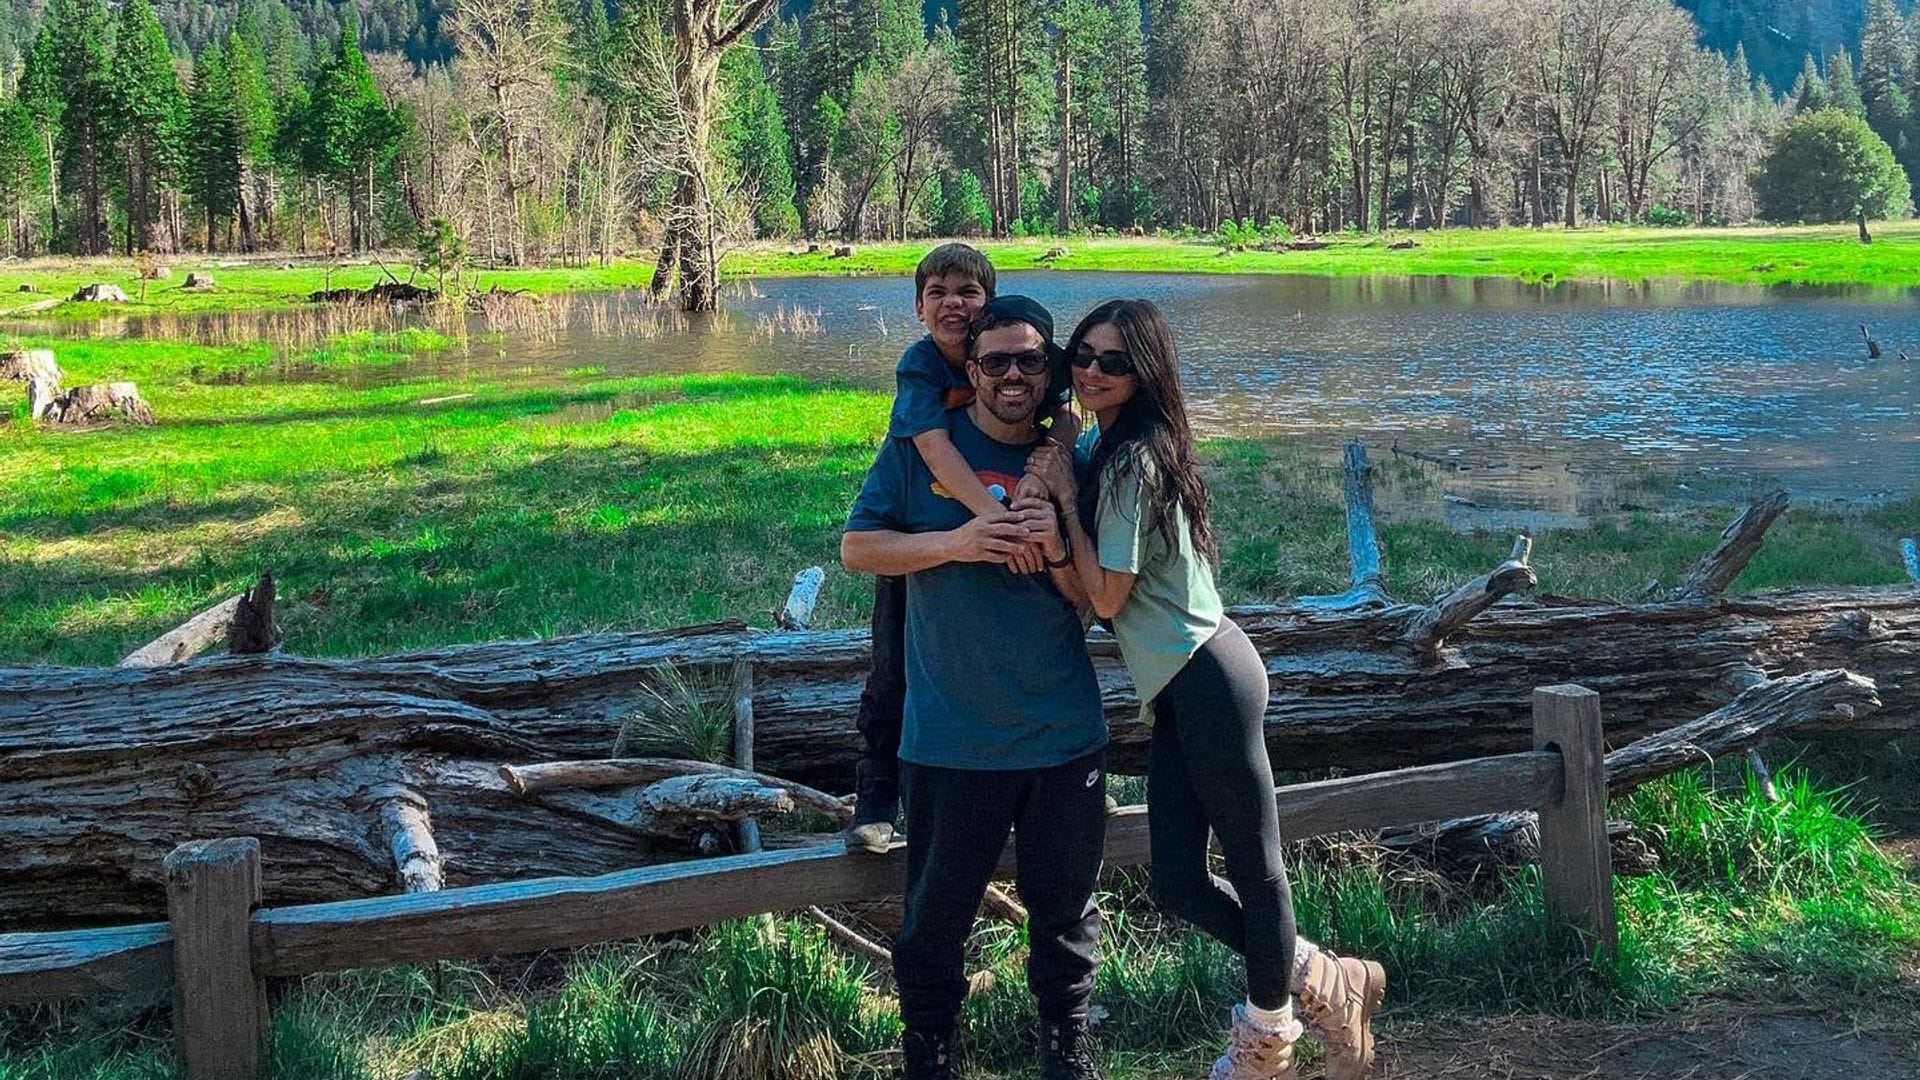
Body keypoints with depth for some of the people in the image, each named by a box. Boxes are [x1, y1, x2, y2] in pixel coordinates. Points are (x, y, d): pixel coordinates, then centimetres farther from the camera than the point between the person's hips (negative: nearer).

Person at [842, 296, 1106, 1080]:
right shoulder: (922, 446, -2)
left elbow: (1095, 600, 6)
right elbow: (857, 547, -3)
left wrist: (1056, 549, -16)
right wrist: (956, 543, -18)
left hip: (1063, 735, 2)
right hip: (952, 739, -2)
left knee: (1063, 903, 13)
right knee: (937, 910, 7)